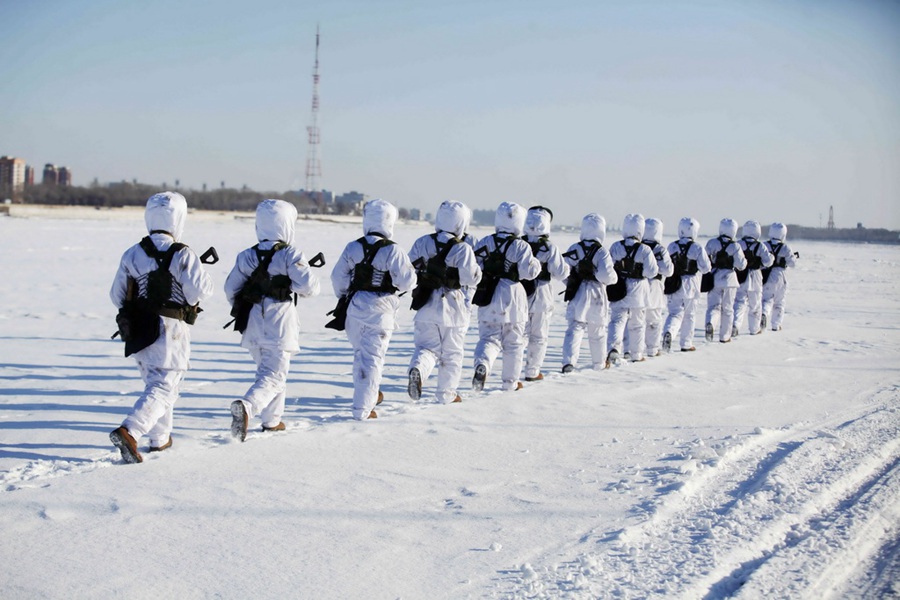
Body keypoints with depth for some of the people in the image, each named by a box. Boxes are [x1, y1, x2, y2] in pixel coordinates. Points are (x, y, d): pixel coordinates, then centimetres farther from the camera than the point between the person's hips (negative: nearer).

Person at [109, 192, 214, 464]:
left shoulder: (132, 255, 3)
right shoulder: (182, 255, -13)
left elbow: (117, 295, 7)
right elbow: (200, 290, -19)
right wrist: (198, 269, 2)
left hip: (138, 330, 6)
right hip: (170, 332, -6)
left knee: (156, 382, 22)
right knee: (163, 387, -4)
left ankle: (160, 438, 30)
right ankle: (128, 431, -22)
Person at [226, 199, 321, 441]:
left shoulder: (247, 256, 4)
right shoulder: (290, 255, -10)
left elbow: (231, 289, 8)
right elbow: (310, 287, -16)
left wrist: (242, 310, 24)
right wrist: (291, 284, 5)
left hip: (252, 323, 6)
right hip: (279, 324, -6)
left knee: (267, 369, 23)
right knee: (274, 376, -5)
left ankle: (272, 420, 27)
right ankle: (246, 406, -29)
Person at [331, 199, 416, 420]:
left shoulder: (353, 248, -1)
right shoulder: (393, 251, -15)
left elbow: (338, 277, 4)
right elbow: (406, 281, -16)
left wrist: (344, 297, 21)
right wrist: (411, 270, 6)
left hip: (355, 306, 5)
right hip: (380, 310, -4)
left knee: (361, 352, 22)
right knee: (372, 357, 0)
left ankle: (370, 393, 34)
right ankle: (362, 408, -1)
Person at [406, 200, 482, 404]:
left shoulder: (422, 243, -1)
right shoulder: (463, 249, -14)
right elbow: (472, 278, -14)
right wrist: (477, 264, 5)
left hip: (426, 306, 3)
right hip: (453, 308, -3)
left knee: (426, 346, 10)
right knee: (451, 353, 12)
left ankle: (418, 369, -22)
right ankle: (446, 393, 20)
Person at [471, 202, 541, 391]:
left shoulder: (485, 243, 1)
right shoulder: (521, 246, -10)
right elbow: (528, 271, -14)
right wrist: (536, 264, 5)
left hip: (488, 298, 2)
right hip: (512, 299, -2)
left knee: (489, 337, 6)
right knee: (513, 342, 12)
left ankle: (482, 364, -25)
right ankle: (510, 381, 19)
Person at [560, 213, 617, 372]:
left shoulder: (574, 249, -2)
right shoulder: (602, 252, -12)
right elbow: (606, 275, -20)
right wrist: (614, 277, 3)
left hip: (576, 295, 1)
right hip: (596, 296, -1)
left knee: (574, 329, -3)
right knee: (597, 332, 16)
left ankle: (569, 361, -22)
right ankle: (599, 362, 30)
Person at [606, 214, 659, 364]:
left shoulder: (615, 247, -3)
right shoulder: (645, 250, -12)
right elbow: (651, 272, -11)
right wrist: (656, 269, 10)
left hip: (619, 291, 1)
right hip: (638, 292, -1)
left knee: (617, 321, -1)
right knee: (637, 324, 15)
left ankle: (613, 348, -26)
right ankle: (636, 354, 25)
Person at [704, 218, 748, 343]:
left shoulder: (711, 243, -3)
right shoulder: (735, 246, -8)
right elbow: (741, 265, -7)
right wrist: (745, 260, 13)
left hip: (714, 278, 1)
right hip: (729, 279, -1)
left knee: (714, 305, 4)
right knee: (727, 308, 12)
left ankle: (710, 323, -28)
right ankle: (724, 336, 17)